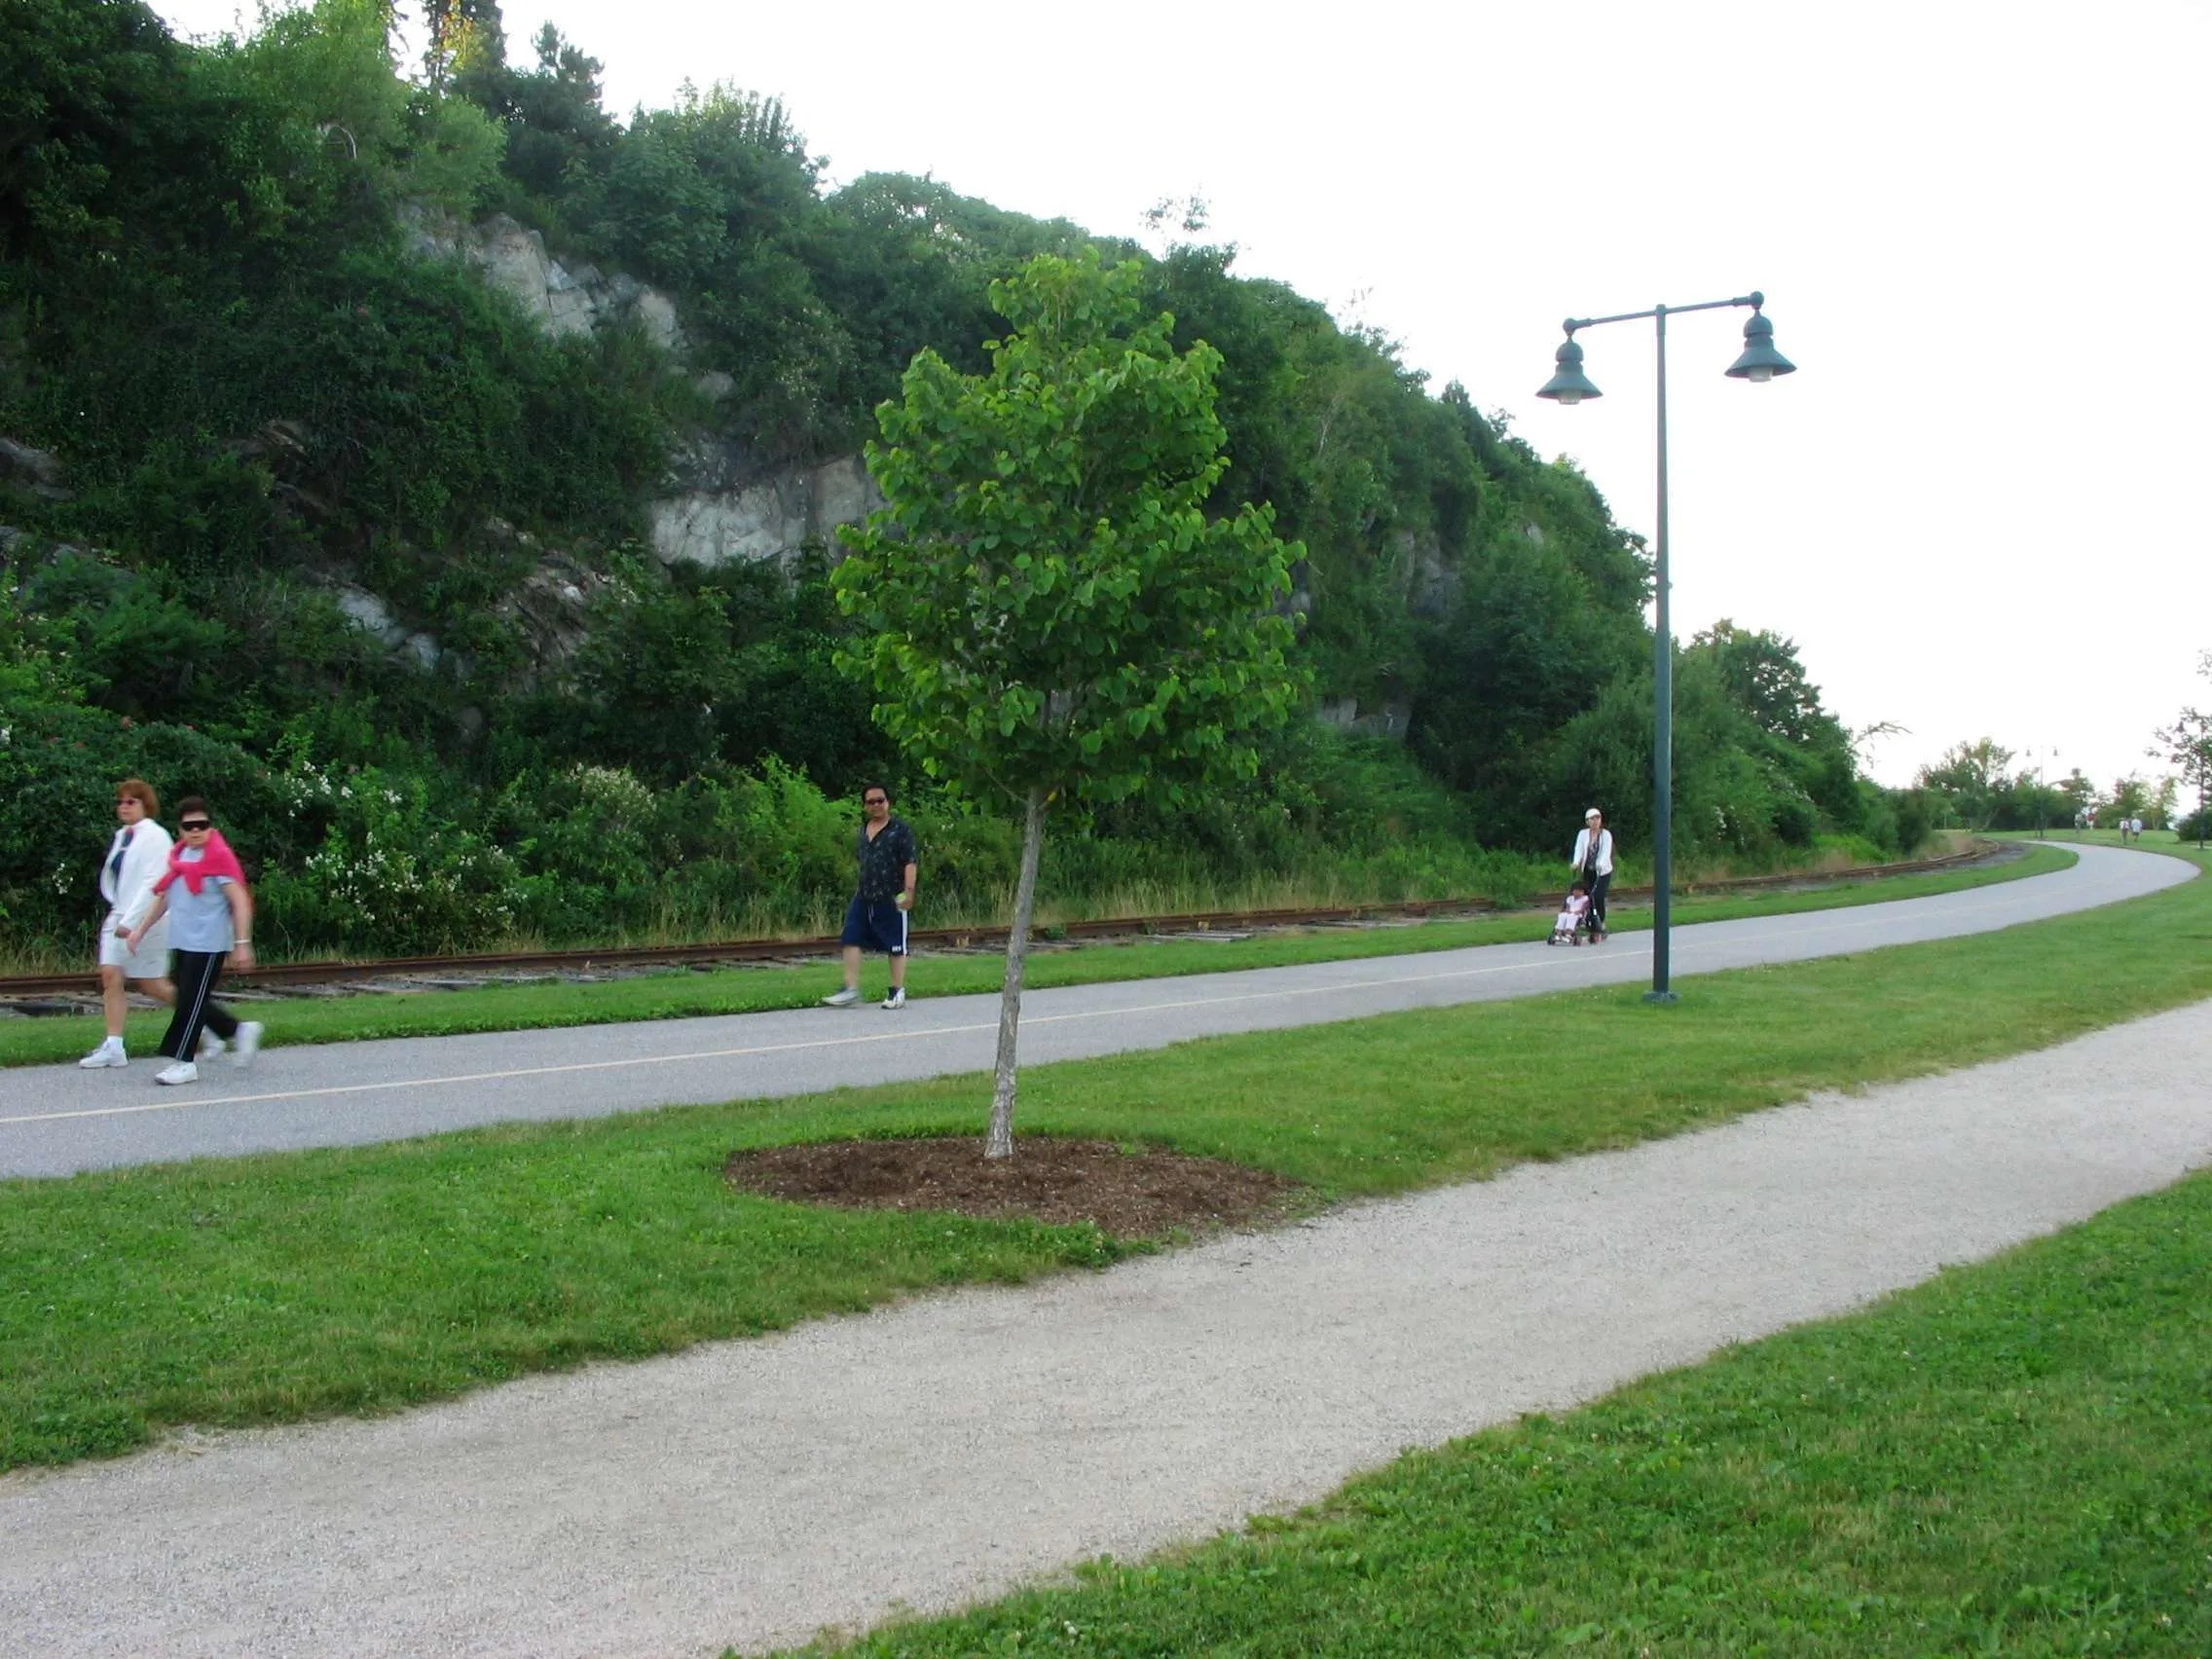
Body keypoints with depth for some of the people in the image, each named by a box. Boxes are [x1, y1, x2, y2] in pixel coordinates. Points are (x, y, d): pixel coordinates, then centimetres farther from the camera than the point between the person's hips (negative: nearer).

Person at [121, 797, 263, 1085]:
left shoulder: (219, 857, -10)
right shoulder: (179, 856, 13)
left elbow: (240, 900, -15)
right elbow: (164, 896, 24)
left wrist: (242, 943, -20)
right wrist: (141, 930, 22)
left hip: (209, 944, -8)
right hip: (184, 942, 8)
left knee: (191, 1001, -6)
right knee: (189, 999, 11)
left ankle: (183, 1062, 0)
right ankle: (241, 1030, 25)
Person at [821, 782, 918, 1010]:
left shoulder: (900, 829, -6)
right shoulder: (864, 830, 14)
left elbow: (910, 861, -10)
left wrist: (908, 890, -18)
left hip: (892, 899, -6)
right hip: (864, 897, 6)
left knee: (896, 945, 3)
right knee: (851, 940, -1)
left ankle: (898, 992, 13)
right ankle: (851, 989, 2)